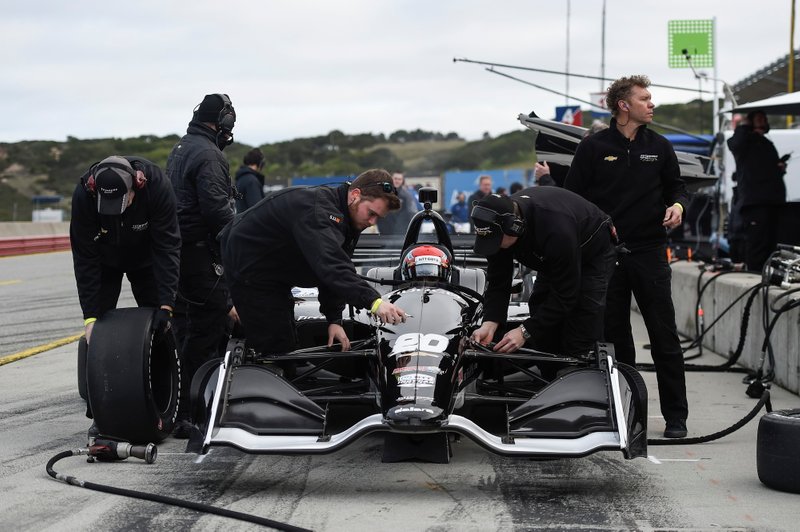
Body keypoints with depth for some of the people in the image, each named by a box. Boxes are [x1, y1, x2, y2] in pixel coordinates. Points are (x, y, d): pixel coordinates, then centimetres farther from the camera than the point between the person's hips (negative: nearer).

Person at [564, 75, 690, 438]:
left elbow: (676, 186, 17)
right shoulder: (594, 147, 1)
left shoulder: (659, 147, 8)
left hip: (649, 251, 1)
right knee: (614, 336, 7)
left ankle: (676, 417, 2)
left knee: (664, 335, -2)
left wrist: (677, 204, -6)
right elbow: (573, 196, 4)